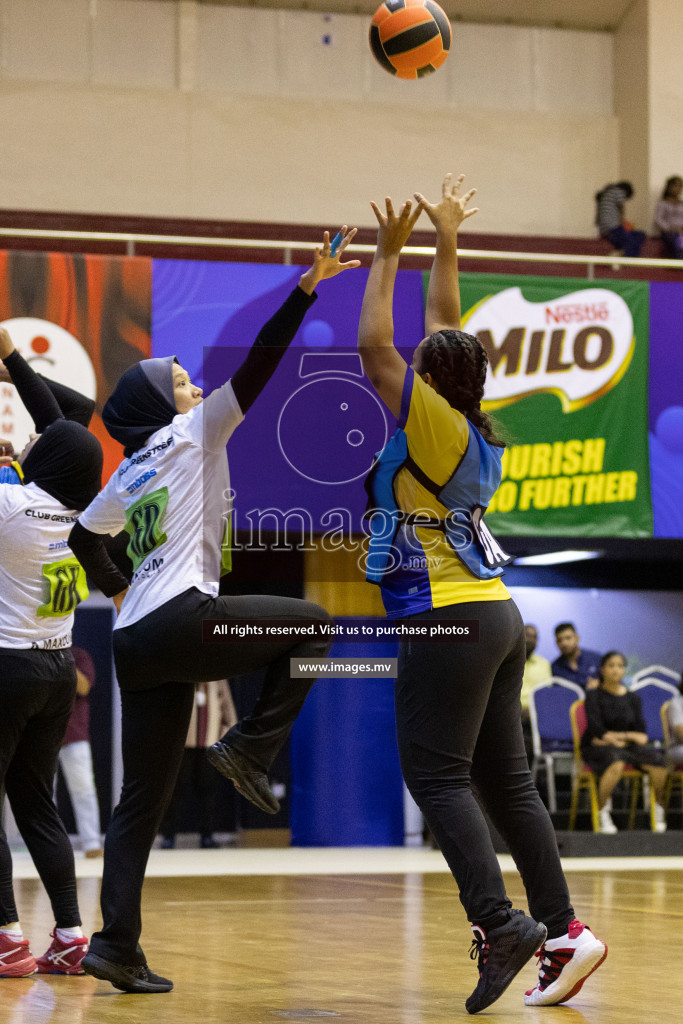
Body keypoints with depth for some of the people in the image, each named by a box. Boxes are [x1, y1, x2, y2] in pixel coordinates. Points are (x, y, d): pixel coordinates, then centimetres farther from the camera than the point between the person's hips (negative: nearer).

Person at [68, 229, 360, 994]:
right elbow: (256, 367, -6)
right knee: (310, 625, 10)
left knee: (142, 801, 7)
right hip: (181, 619, -7)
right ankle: (251, 746, -2)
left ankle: (117, 944, -1)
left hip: (135, 642, 8)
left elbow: (83, 538, 33)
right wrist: (307, 287, -10)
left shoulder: (126, 476, 21)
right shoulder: (190, 435, 3)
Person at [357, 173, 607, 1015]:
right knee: (503, 780, 8)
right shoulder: (473, 427, 11)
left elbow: (375, 344, -11)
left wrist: (388, 253, -2)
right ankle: (563, 933, 5)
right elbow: (444, 324, 24)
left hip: (449, 620, -9)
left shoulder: (433, 424, -10)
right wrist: (446, 244, 30)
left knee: (436, 776, -9)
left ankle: (498, 922, -19)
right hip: (493, 616, 9)